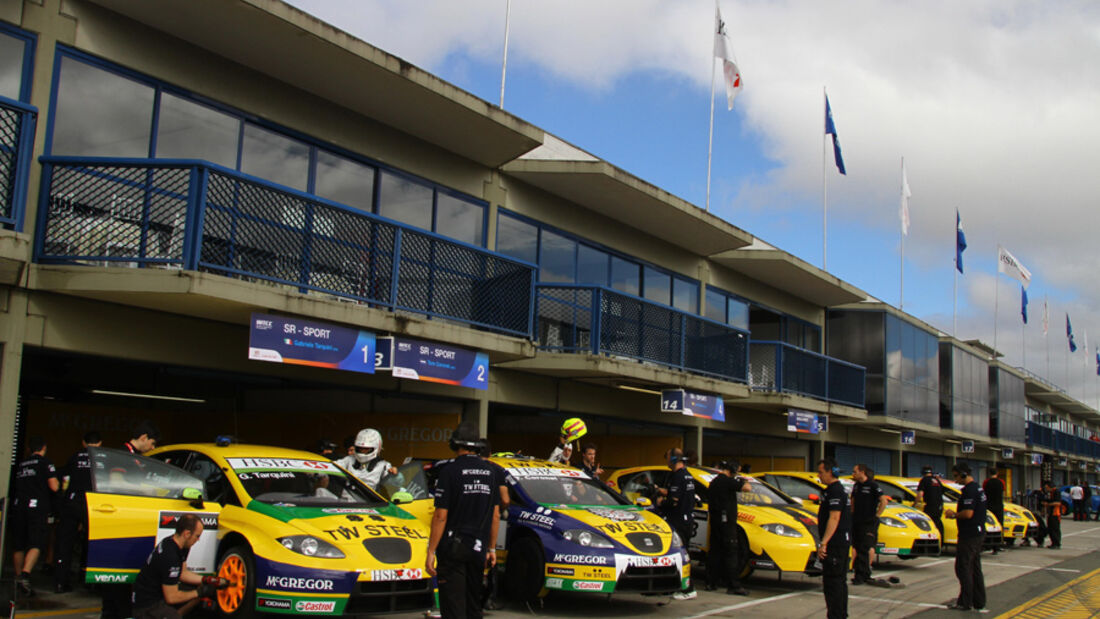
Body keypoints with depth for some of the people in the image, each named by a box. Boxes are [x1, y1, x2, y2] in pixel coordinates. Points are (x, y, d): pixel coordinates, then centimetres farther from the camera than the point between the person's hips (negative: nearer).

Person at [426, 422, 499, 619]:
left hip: (452, 548, -5)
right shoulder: (489, 472, 6)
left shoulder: (450, 471, -11)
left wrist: (431, 551, -10)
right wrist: (492, 548, 17)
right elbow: (495, 516, 9)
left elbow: (441, 516, -14)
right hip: (478, 549, 5)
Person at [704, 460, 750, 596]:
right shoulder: (727, 481, -14)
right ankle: (734, 586, -6)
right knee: (731, 554, -6)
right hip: (726, 522, -9)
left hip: (715, 521, 9)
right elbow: (746, 488, -21)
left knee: (714, 552, 11)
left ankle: (711, 583, 14)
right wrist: (743, 481, -1)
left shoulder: (714, 482, 16)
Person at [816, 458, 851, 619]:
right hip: (843, 542, 11)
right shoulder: (838, 489, 17)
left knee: (832, 581, -8)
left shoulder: (835, 491, -16)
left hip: (835, 544, -11)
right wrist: (824, 542, 24)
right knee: (840, 580, 15)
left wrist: (823, 543, -25)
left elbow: (834, 518, -23)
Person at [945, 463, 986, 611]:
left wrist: (954, 514, -9)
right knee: (975, 568, 14)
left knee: (963, 568, -4)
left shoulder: (969, 490, -18)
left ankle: (965, 602, -1)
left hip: (969, 535, -10)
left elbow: (968, 513, -26)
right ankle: (979, 601, 19)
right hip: (979, 533, 10)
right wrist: (956, 514, 14)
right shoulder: (978, 488, 14)